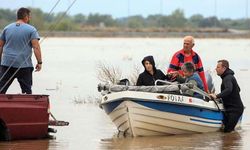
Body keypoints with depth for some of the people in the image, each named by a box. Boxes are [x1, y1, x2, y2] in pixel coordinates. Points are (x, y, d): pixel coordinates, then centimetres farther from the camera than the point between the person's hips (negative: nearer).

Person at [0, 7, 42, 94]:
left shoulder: (7, 28, 11)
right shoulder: (31, 30, -2)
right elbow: (36, 47, -10)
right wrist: (39, 62, -6)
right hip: (24, 64, -3)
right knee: (27, 90, 2)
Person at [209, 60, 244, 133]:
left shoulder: (228, 78, -17)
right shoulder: (229, 77, 16)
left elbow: (228, 90, -37)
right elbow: (238, 89, 28)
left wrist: (217, 96, -43)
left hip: (234, 109, -10)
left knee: (227, 130, -14)